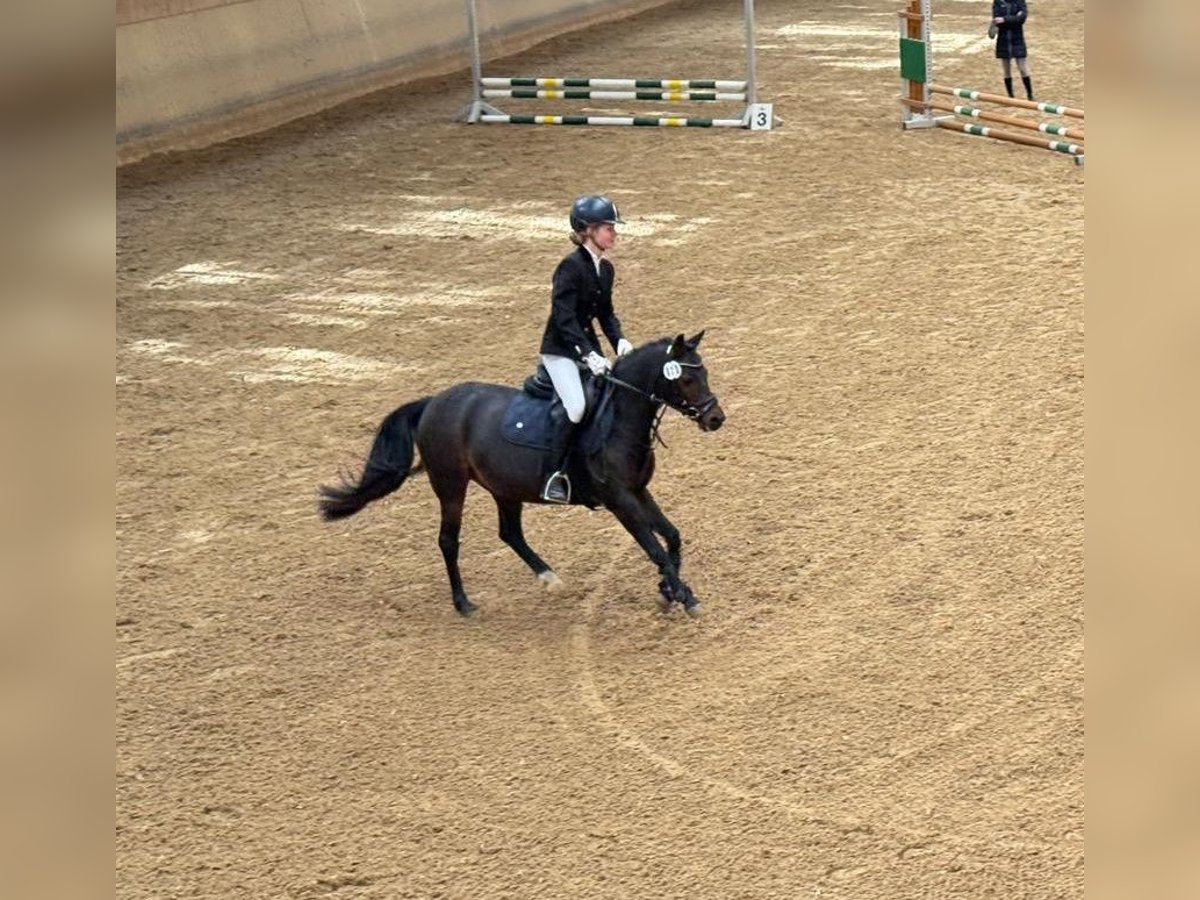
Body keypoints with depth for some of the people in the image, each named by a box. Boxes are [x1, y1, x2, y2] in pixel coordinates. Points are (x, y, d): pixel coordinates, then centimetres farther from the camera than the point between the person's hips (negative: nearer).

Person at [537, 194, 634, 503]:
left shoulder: (605, 269, 8)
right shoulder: (571, 266, -17)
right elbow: (564, 317, -22)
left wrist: (619, 340, -1)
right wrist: (588, 355, -28)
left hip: (588, 348, 8)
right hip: (560, 350, -8)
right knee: (576, 407, -26)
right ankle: (552, 477, -20)